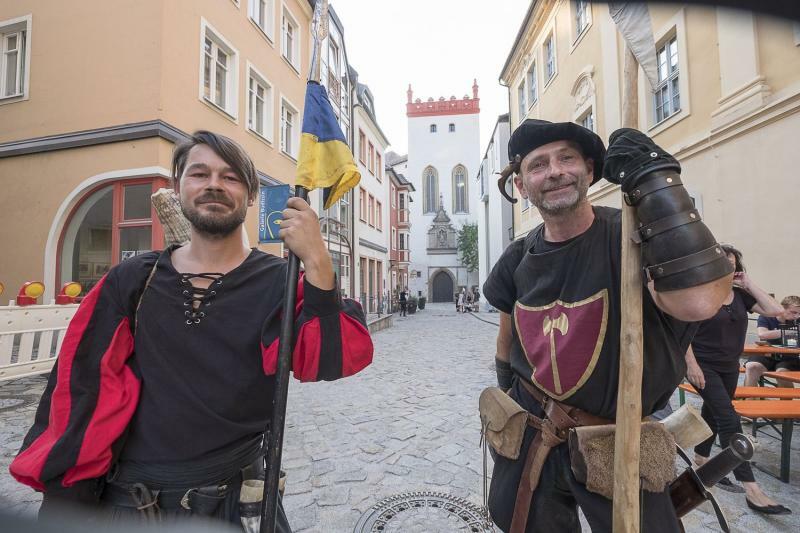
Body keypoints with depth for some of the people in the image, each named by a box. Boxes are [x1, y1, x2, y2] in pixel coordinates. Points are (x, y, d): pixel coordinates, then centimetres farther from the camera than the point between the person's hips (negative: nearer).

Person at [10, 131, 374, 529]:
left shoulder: (278, 282, -12)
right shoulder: (133, 280, -3)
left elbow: (326, 363, -25)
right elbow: (79, 389, -1)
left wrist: (316, 261, -35)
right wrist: (61, 500, -4)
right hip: (124, 500, 3)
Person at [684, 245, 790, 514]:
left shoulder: (740, 295, 4)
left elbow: (775, 310, -6)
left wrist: (749, 284, -7)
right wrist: (692, 365, -19)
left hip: (729, 368, 7)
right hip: (704, 367, -7)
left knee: (712, 414, 19)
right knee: (730, 419, -10)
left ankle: (701, 462, 37)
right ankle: (751, 489, -5)